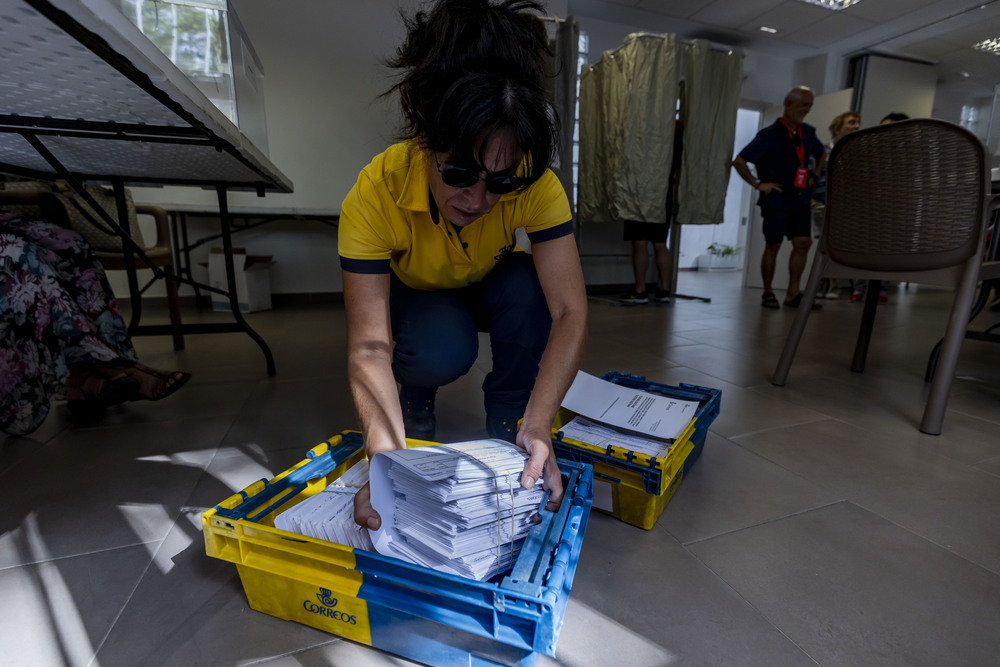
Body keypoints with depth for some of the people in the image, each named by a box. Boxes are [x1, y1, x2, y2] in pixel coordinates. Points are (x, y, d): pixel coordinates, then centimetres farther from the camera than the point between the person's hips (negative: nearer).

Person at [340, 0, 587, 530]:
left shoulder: (536, 186, -30)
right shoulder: (375, 194, -33)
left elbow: (569, 312, -34)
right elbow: (369, 345, -36)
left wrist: (538, 423, -46)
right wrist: (388, 452, -50)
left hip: (490, 292, 2)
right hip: (411, 299, -1)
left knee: (526, 285, -32)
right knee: (444, 347, -34)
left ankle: (511, 435, -12)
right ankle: (412, 399, 3)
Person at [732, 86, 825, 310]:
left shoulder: (808, 133, 12)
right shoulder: (770, 135, -6)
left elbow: (820, 154, 32)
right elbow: (739, 161, -14)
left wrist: (814, 176, 19)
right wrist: (758, 184, -13)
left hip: (801, 198, 6)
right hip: (777, 198, -6)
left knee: (803, 243, 1)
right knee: (773, 245, -2)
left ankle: (793, 293, 8)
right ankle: (768, 293, 8)